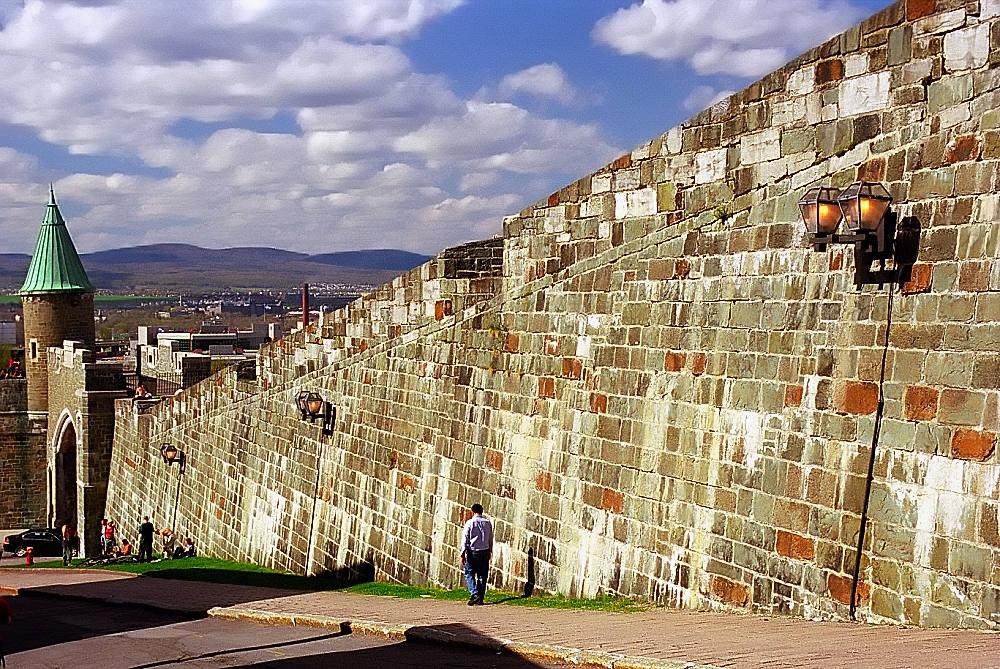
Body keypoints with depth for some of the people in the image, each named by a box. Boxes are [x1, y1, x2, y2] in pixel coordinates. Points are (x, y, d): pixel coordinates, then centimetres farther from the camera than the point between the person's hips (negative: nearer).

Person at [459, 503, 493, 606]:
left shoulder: (470, 523, -7)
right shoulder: (488, 523, 6)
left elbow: (465, 539, -8)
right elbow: (491, 538, 12)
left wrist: (463, 554, -7)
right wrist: (490, 551, 23)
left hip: (472, 552, -4)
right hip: (485, 552, 4)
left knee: (469, 574, 5)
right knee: (482, 575, 8)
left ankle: (474, 593, -13)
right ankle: (480, 598, 7)